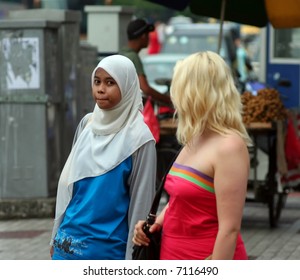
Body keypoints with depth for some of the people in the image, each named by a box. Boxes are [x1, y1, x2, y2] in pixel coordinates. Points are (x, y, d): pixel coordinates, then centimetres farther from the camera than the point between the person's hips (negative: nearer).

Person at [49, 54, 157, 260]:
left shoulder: (138, 138, -12)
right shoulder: (87, 124, 5)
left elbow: (141, 202, -10)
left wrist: (132, 259, -11)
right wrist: (57, 233, 14)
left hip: (107, 248, -5)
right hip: (69, 241, 5)